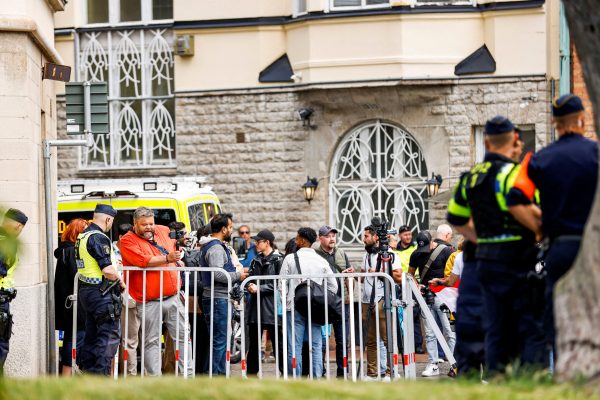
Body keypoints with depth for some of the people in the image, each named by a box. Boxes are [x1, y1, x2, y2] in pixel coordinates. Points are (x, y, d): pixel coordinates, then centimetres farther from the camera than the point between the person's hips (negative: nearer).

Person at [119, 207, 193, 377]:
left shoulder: (163, 231, 12)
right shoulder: (128, 241, -5)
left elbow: (175, 242, 36)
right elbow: (142, 260, -21)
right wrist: (166, 258, -23)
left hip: (173, 297, 6)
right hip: (149, 302, -6)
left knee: (183, 335, 5)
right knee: (151, 341, -1)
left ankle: (188, 373, 10)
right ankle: (154, 377, 3)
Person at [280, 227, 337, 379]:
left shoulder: (290, 258, -3)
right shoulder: (322, 261, 7)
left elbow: (282, 284, -3)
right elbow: (333, 286, 8)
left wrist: (286, 300, 8)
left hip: (294, 308, -3)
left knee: (294, 346, -1)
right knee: (316, 346, 5)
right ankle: (317, 379, 2)